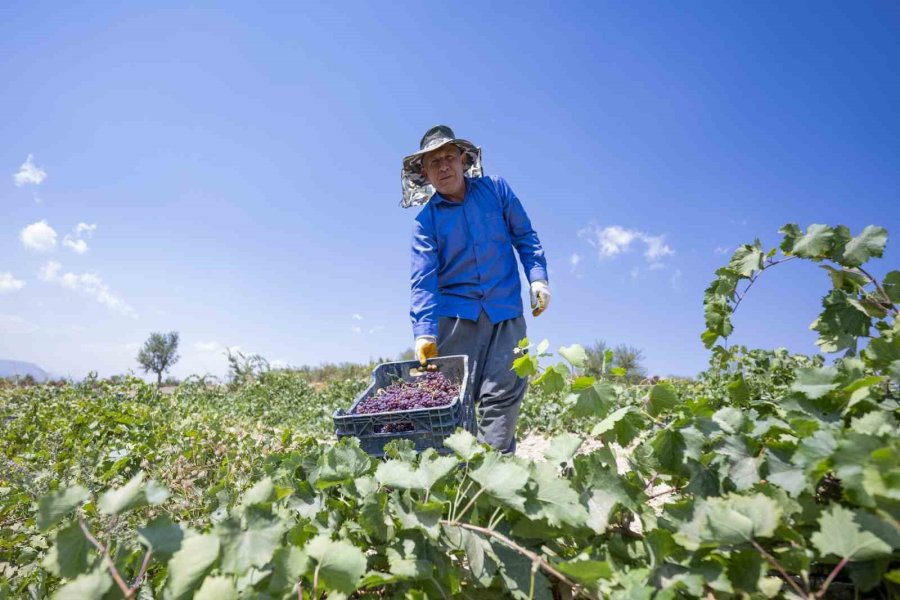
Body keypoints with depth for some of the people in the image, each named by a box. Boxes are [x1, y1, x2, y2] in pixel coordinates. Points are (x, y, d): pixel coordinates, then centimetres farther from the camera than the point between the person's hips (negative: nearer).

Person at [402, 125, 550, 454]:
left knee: (502, 395, -3)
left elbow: (524, 236, 12)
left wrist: (538, 277, -1)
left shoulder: (496, 189, 4)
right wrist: (424, 332, -20)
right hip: (455, 313, -1)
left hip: (506, 311, 1)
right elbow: (423, 279, -8)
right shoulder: (426, 220, 0)